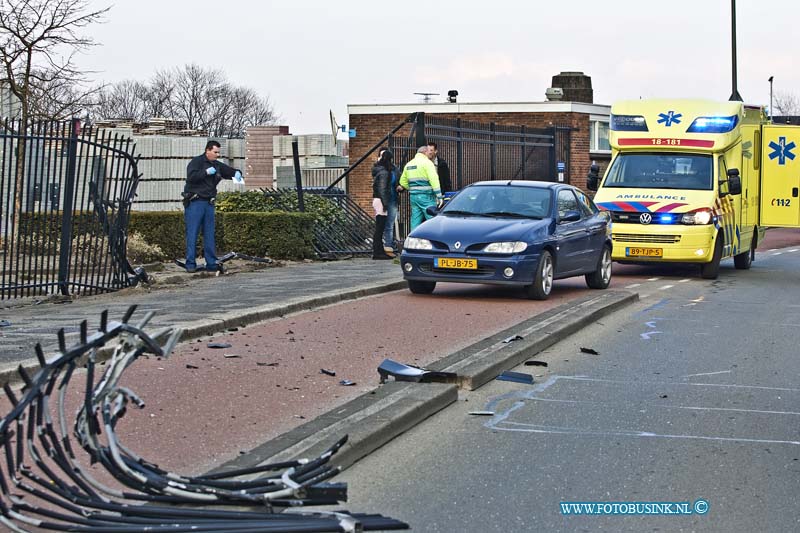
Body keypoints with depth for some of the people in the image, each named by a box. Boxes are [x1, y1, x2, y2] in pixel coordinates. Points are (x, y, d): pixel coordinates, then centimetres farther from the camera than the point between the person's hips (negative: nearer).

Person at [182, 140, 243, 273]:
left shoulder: (217, 165, 16)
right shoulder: (197, 161, -5)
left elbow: (229, 171, 23)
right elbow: (191, 176, -18)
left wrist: (237, 173, 2)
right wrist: (206, 172, -20)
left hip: (209, 203, 7)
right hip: (195, 202, -7)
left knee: (209, 235, 7)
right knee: (192, 234, -5)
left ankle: (211, 263, 9)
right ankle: (190, 264, -3)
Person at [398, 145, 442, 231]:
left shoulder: (409, 164, 17)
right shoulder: (427, 163, -6)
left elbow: (403, 182, 20)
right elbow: (434, 180, -14)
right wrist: (439, 196, -15)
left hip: (413, 196, 7)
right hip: (426, 196, -7)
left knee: (415, 222, 8)